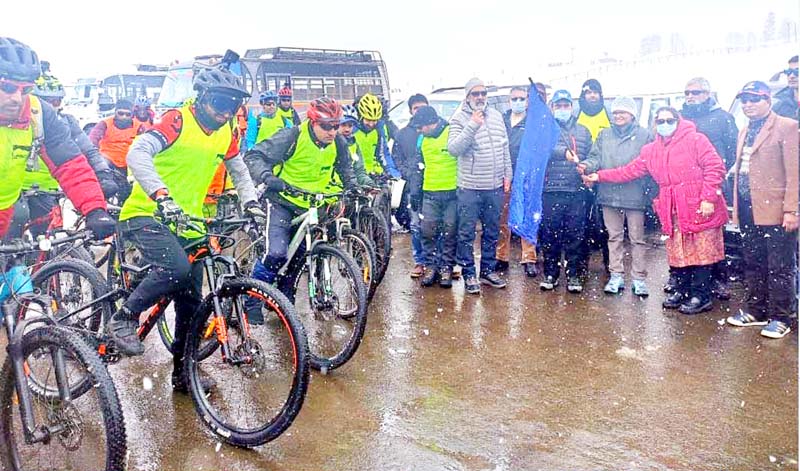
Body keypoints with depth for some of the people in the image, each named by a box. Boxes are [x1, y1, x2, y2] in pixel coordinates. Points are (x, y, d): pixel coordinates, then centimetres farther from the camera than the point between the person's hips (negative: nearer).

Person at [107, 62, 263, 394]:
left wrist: (250, 202, 6)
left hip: (186, 223, 6)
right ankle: (124, 319, -8)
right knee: (176, 268, -33)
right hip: (146, 214, -6)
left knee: (191, 301, 6)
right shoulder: (178, 120, -13)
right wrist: (162, 196, -40)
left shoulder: (226, 134, 7)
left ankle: (182, 373, 20)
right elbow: (138, 153, -27)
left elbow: (238, 170, 22)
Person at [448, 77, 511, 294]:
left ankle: (488, 270, 27)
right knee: (467, 233, 2)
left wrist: (507, 174, 11)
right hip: (470, 187, -5)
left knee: (492, 232, 14)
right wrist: (472, 125, -23)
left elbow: (505, 147, 15)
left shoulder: (496, 115, 11)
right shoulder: (459, 118, -5)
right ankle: (469, 274, 13)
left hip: (495, 186, 5)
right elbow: (453, 148, -17)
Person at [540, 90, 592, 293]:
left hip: (577, 192, 2)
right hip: (551, 191, -2)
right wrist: (565, 152, -28)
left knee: (576, 235, 3)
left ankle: (574, 275, 14)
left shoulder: (583, 131, 18)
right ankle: (550, 273, 16)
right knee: (550, 234, 3)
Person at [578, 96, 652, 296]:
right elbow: (595, 158, 5)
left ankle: (639, 278, 12)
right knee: (614, 236, 11)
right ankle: (616, 275, 21)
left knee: (637, 238, 3)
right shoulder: (604, 135, 13)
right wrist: (586, 166, -18)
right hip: (609, 194, 4)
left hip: (635, 195, -3)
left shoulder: (644, 135, 1)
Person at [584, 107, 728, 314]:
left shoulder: (696, 140, -5)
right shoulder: (651, 151, 14)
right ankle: (682, 291, 25)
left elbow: (715, 168, -10)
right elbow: (630, 171, 17)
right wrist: (600, 176, 12)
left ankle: (701, 296, 10)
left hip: (699, 208, -6)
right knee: (677, 254, 11)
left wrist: (709, 198, -16)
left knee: (701, 252, 0)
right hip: (673, 211, 6)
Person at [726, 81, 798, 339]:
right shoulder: (745, 133, 17)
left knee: (779, 268, 2)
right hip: (748, 210, 7)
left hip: (774, 210, -7)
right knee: (753, 264, 14)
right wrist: (737, 208, 10)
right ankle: (756, 310, 26)